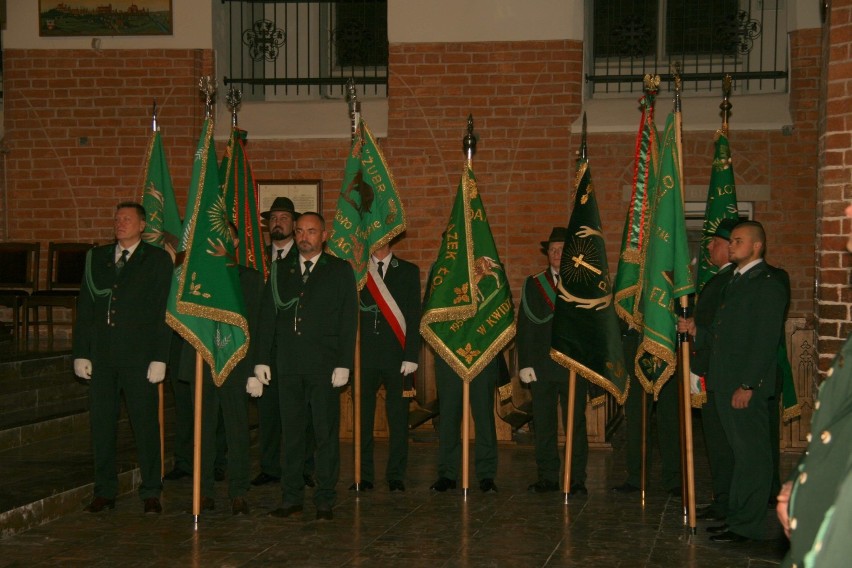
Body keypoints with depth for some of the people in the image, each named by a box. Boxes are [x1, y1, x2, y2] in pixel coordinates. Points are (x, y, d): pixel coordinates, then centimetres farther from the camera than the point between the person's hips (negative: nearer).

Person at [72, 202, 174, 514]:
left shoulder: (157, 260, 3)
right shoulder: (96, 258, 13)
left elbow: (163, 312, -2)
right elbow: (84, 308, 12)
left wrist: (159, 358, -9)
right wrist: (81, 353, 5)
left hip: (139, 356, -4)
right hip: (101, 356, 4)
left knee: (145, 424, -1)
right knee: (101, 424, 7)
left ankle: (151, 493, 8)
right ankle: (105, 491, 17)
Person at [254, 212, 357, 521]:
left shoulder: (340, 270, 5)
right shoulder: (280, 270, 13)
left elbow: (348, 319, 0)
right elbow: (267, 317, 12)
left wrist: (344, 363, -8)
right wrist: (262, 359, 5)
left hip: (324, 365, -3)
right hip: (287, 365, 3)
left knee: (326, 434, 0)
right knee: (291, 433, 6)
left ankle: (324, 501, 7)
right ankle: (292, 498, 13)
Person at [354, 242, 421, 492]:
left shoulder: (408, 271, 8)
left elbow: (414, 317, 3)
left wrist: (411, 356, -6)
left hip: (397, 357, -1)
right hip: (365, 356, 1)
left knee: (398, 418, 2)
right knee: (362, 417, 3)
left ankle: (396, 476, 10)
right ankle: (364, 475, 12)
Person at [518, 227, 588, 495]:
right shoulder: (533, 284, 11)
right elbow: (525, 326, 7)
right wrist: (525, 363, -2)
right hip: (541, 366, 2)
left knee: (575, 423, -1)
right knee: (543, 424, 4)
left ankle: (576, 479, 6)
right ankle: (547, 477, 13)